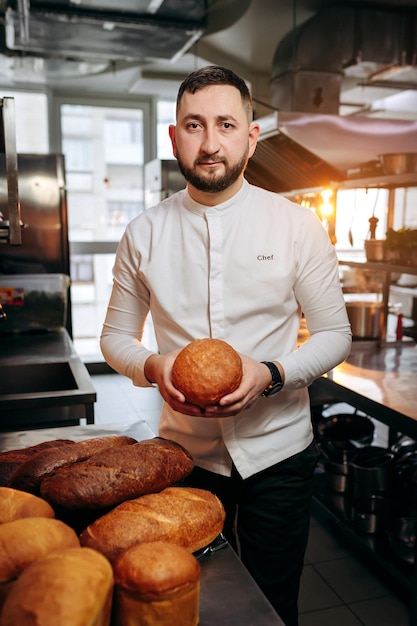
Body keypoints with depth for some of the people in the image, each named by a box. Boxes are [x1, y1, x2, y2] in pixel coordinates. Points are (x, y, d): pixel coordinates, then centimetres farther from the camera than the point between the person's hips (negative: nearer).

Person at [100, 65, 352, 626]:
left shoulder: (298, 226, -7)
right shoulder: (144, 233, -3)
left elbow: (334, 335, -3)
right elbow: (115, 336, 6)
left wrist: (270, 374, -22)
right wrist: (153, 365, -17)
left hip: (277, 453, -1)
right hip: (185, 454, 2)